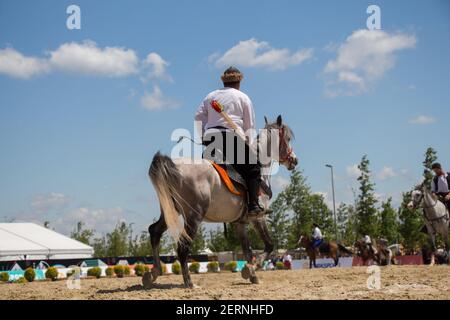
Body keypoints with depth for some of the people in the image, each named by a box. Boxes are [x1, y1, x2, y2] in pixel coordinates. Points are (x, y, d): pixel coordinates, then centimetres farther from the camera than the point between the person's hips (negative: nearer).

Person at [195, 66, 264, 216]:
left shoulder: (211, 96, 20)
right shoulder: (243, 97, 11)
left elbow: (199, 117, 14)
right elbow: (249, 125, 8)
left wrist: (203, 136, 20)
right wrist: (248, 144, 13)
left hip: (210, 137, 4)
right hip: (233, 137, -4)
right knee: (253, 167, 4)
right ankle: (253, 205, -7)